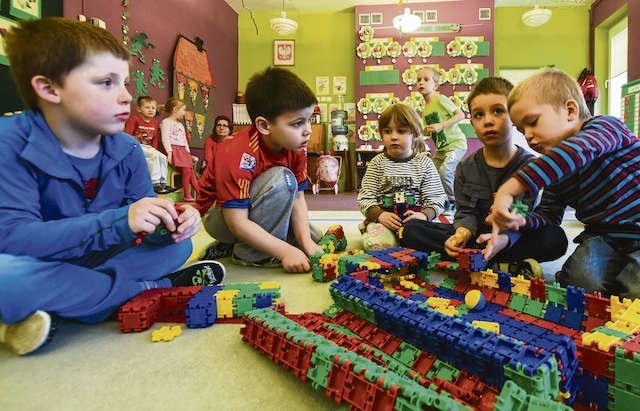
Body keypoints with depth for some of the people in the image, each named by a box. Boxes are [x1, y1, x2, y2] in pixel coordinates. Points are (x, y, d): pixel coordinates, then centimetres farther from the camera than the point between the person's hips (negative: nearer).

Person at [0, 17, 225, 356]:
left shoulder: (127, 149, -5)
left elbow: (141, 229, -4)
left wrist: (169, 224, -29)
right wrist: (116, 223, -41)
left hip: (97, 263, 4)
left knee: (177, 245, -8)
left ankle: (59, 309, -18)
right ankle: (154, 289, -18)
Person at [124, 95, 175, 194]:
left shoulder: (154, 122, 12)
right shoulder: (134, 119, -6)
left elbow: (154, 139, 18)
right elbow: (127, 134, -10)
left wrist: (155, 150, 3)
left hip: (148, 147, 7)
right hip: (137, 145, -7)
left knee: (162, 157, -11)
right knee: (154, 155, -27)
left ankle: (163, 183, -5)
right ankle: (155, 183, -26)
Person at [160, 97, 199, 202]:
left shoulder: (180, 125, 27)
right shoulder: (166, 122, 1)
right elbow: (165, 139, -10)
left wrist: (188, 153, 16)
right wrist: (169, 152, -19)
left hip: (183, 150, 8)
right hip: (174, 149, -8)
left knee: (191, 170, -8)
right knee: (186, 169, -21)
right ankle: (187, 195, -16)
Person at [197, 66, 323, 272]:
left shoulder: (296, 148, -11)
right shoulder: (237, 155, -33)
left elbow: (297, 197, -11)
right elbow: (237, 222, -32)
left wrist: (306, 241, -24)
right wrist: (286, 251, -34)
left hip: (253, 209, 8)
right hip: (219, 216, -7)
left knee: (315, 240, 3)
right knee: (282, 179, -31)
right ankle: (249, 254, -17)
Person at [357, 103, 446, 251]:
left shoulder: (424, 163, 6)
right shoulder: (377, 163, 5)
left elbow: (436, 198, 4)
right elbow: (365, 197, 0)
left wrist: (424, 215, -16)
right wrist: (380, 215, -18)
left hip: (414, 218, 1)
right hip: (383, 219, -1)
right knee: (376, 244, -29)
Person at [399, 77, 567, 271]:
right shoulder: (466, 167, 3)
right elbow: (466, 212, -1)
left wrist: (504, 239, -37)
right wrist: (463, 232, -26)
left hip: (513, 239, -2)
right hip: (476, 237, 3)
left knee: (556, 238, -32)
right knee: (411, 230, -18)